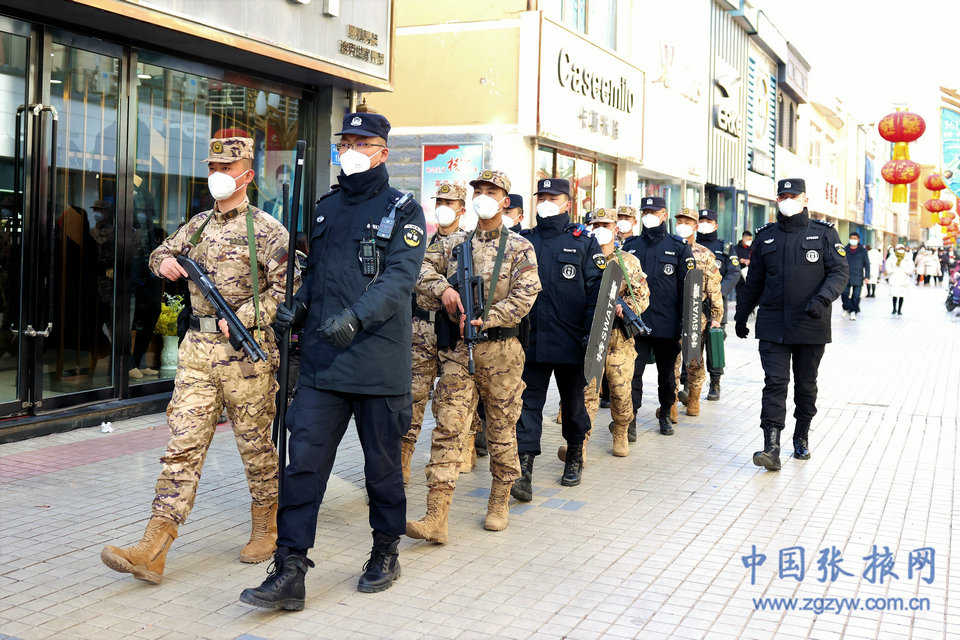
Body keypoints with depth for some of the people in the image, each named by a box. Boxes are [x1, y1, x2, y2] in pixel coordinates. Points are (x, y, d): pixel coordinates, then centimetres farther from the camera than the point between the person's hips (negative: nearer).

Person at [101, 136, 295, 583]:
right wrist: (164, 262, 3)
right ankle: (153, 550, -3)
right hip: (198, 349, 5)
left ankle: (267, 530, 26)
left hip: (246, 351, -5)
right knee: (183, 444, 0)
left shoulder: (265, 229, -4)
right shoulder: (199, 224, 14)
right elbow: (162, 252, 28)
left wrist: (243, 317, -17)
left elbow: (288, 286, -10)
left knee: (255, 443, 7)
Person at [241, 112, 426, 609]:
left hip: (378, 362, -4)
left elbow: (399, 277, -15)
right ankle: (289, 572, 2)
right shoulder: (326, 207, 15)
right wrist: (299, 305, 4)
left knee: (382, 465, 10)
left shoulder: (403, 211, -2)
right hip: (322, 362, 4)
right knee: (304, 462, -2)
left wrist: (355, 315, -30)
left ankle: (386, 552, 30)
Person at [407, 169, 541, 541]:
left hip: (501, 349, -1)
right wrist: (442, 287, -8)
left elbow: (524, 296, -7)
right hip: (457, 350, 2)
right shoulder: (453, 244, 13)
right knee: (447, 429, -6)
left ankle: (499, 504, 24)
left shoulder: (519, 248, 3)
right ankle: (436, 518, -8)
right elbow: (421, 268, 10)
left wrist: (486, 319, -16)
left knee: (502, 427, 8)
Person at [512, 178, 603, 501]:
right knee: (528, 402, -4)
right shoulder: (524, 240, 9)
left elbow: (596, 290, -2)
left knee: (573, 401, 13)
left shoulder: (583, 241, 1)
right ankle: (523, 472, -8)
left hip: (570, 341, -2)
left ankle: (575, 457, 34)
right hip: (531, 339, 2)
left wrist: (591, 333, -10)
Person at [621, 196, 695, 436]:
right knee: (632, 372, -8)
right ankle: (629, 420, -5)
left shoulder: (679, 247, 2)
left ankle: (666, 415, 30)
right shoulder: (630, 246, 9)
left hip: (667, 324, -1)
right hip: (635, 323, 1)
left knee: (666, 373, 13)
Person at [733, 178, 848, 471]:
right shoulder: (766, 236, 9)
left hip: (811, 325, -1)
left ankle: (801, 438, 29)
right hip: (773, 325, 1)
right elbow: (754, 280, 16)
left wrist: (822, 298, -22)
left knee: (806, 385, 11)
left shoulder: (824, 233, 3)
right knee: (775, 382, -9)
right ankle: (771, 448, -14)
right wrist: (741, 316, 20)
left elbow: (840, 272, -4)